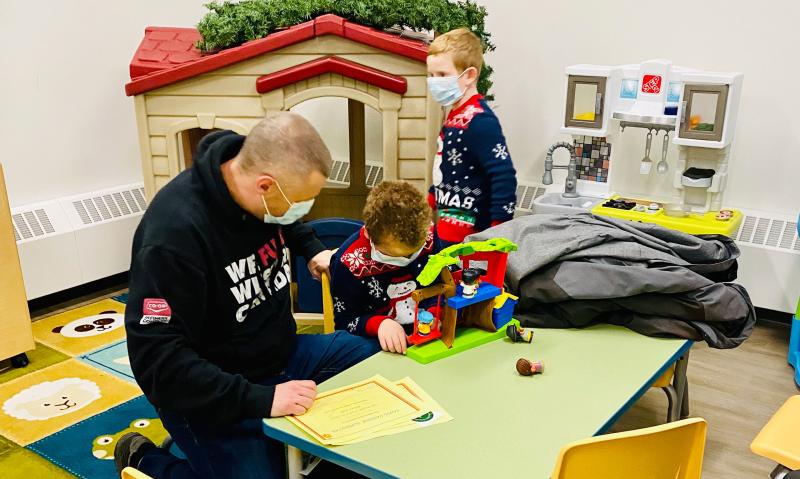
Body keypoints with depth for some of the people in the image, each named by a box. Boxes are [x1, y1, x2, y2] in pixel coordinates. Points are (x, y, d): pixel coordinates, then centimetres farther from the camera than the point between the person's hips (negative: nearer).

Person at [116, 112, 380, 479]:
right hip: (214, 396, -7)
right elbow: (158, 360, -31)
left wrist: (312, 250, 4)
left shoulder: (265, 198, -8)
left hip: (282, 352, 7)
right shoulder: (175, 231, -31)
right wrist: (260, 399, -34)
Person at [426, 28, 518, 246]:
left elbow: (504, 177, -23)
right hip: (447, 230, 9)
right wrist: (429, 202, 28)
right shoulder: (456, 115, 10)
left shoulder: (479, 121, -19)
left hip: (466, 236, -9)